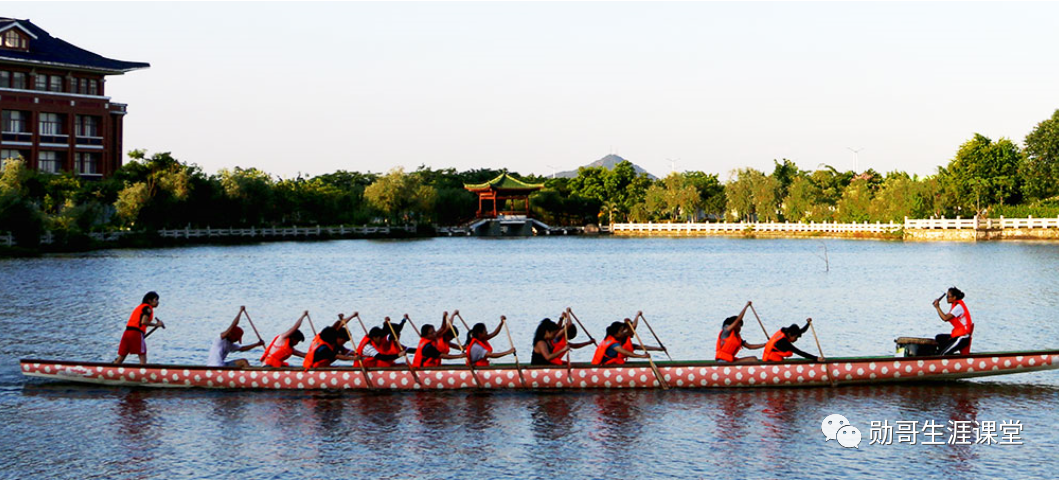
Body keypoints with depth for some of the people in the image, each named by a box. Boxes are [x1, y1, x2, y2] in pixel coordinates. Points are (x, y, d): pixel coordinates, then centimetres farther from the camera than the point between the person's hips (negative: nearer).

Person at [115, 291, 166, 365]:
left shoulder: (139, 307, 26)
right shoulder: (148, 308, -1)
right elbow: (143, 322, -15)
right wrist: (157, 324, -7)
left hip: (127, 331, 8)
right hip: (136, 333, -8)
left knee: (121, 358, 8)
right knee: (143, 358, -3)